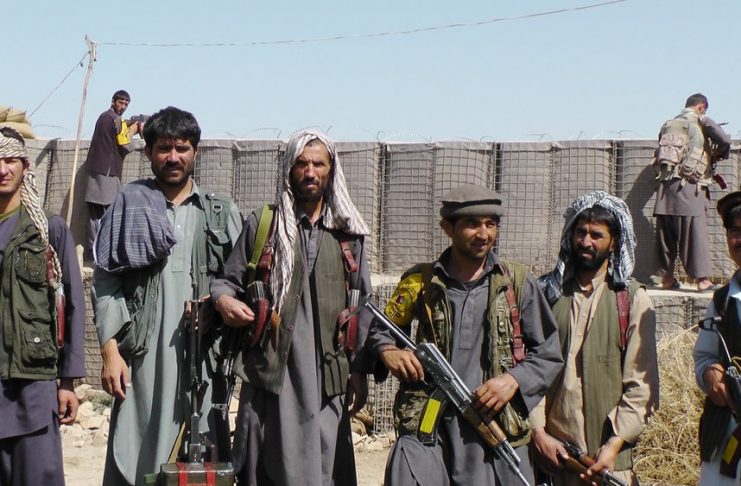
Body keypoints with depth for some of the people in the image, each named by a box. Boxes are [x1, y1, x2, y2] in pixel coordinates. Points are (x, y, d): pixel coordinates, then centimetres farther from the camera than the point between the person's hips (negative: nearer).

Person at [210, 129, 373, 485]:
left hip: (327, 376, 1)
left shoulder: (348, 232, 11)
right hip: (272, 372, -1)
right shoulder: (262, 223, 8)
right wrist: (223, 299, -14)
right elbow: (228, 279, 10)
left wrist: (359, 370, 6)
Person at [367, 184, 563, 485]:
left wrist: (515, 380, -7)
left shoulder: (517, 283, 6)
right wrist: (388, 351, -3)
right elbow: (382, 330, 19)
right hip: (427, 427, -1)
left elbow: (548, 356, 10)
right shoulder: (421, 281, 6)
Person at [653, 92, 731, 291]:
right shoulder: (701, 120, 2)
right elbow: (725, 140, -8)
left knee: (666, 233, 8)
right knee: (695, 232, -5)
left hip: (666, 185, 5)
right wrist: (717, 155, 11)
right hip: (689, 187, -5)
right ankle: (702, 278, -5)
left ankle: (667, 277, 13)